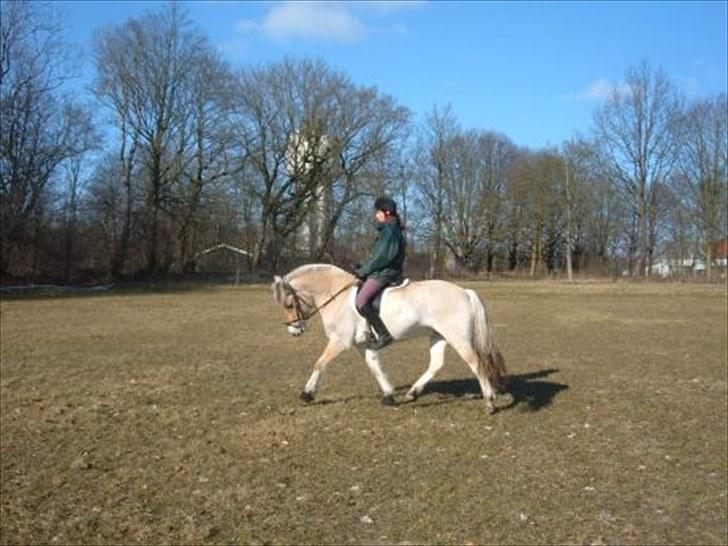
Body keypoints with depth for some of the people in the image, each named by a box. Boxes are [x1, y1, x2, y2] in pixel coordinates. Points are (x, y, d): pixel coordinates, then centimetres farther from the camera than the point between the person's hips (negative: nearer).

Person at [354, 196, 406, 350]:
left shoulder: (390, 231, -14)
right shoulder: (387, 230, 18)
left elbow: (382, 257, -21)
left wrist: (363, 271, -14)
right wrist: (363, 267, 8)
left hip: (384, 274, -11)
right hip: (381, 272, 11)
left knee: (361, 301, -23)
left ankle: (383, 334, -23)